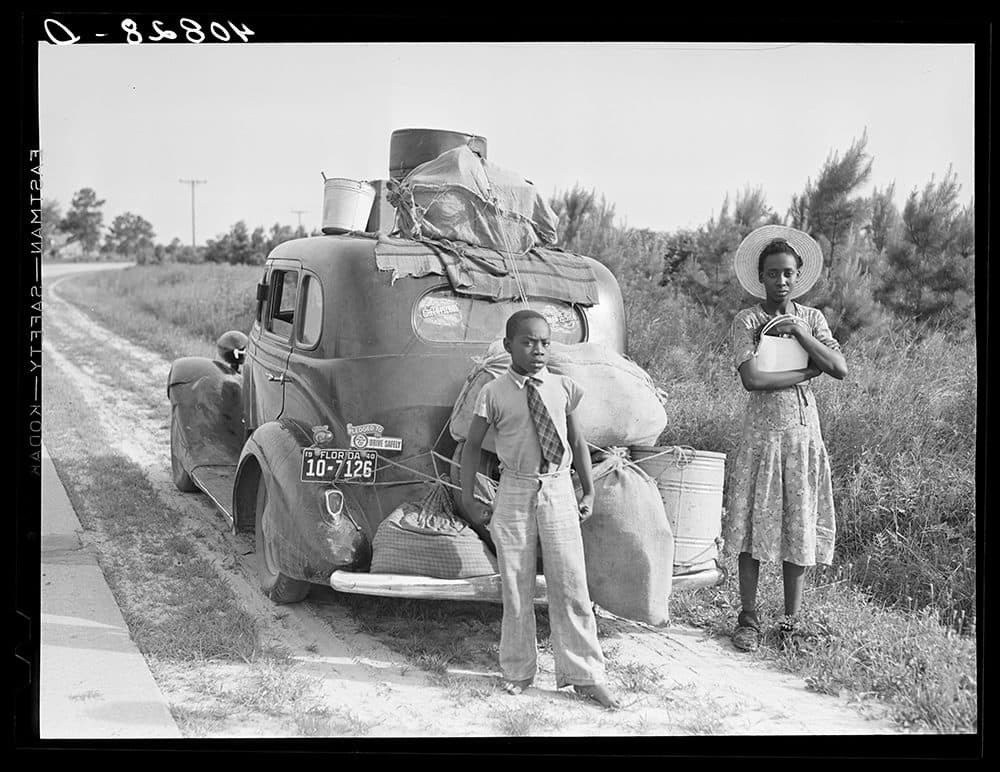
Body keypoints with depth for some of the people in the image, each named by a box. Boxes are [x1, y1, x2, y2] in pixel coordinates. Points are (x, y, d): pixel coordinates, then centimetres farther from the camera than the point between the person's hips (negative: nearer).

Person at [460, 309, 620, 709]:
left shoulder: (563, 388, 3)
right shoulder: (494, 394, -3)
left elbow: (577, 442, 12)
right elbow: (472, 445, 5)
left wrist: (589, 492, 9)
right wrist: (468, 498, 1)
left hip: (558, 490, 1)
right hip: (515, 492, -1)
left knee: (570, 585, 1)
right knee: (515, 586, 7)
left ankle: (584, 675, 9)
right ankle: (517, 671, 21)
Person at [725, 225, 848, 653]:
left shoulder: (812, 318, 8)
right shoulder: (746, 321, -3)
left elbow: (841, 369, -4)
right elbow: (752, 379, -16)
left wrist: (801, 333, -12)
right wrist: (808, 371, -11)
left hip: (804, 430, 3)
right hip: (761, 431, -3)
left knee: (799, 525, 5)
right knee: (753, 523, 0)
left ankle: (791, 621, 15)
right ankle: (748, 618, 12)